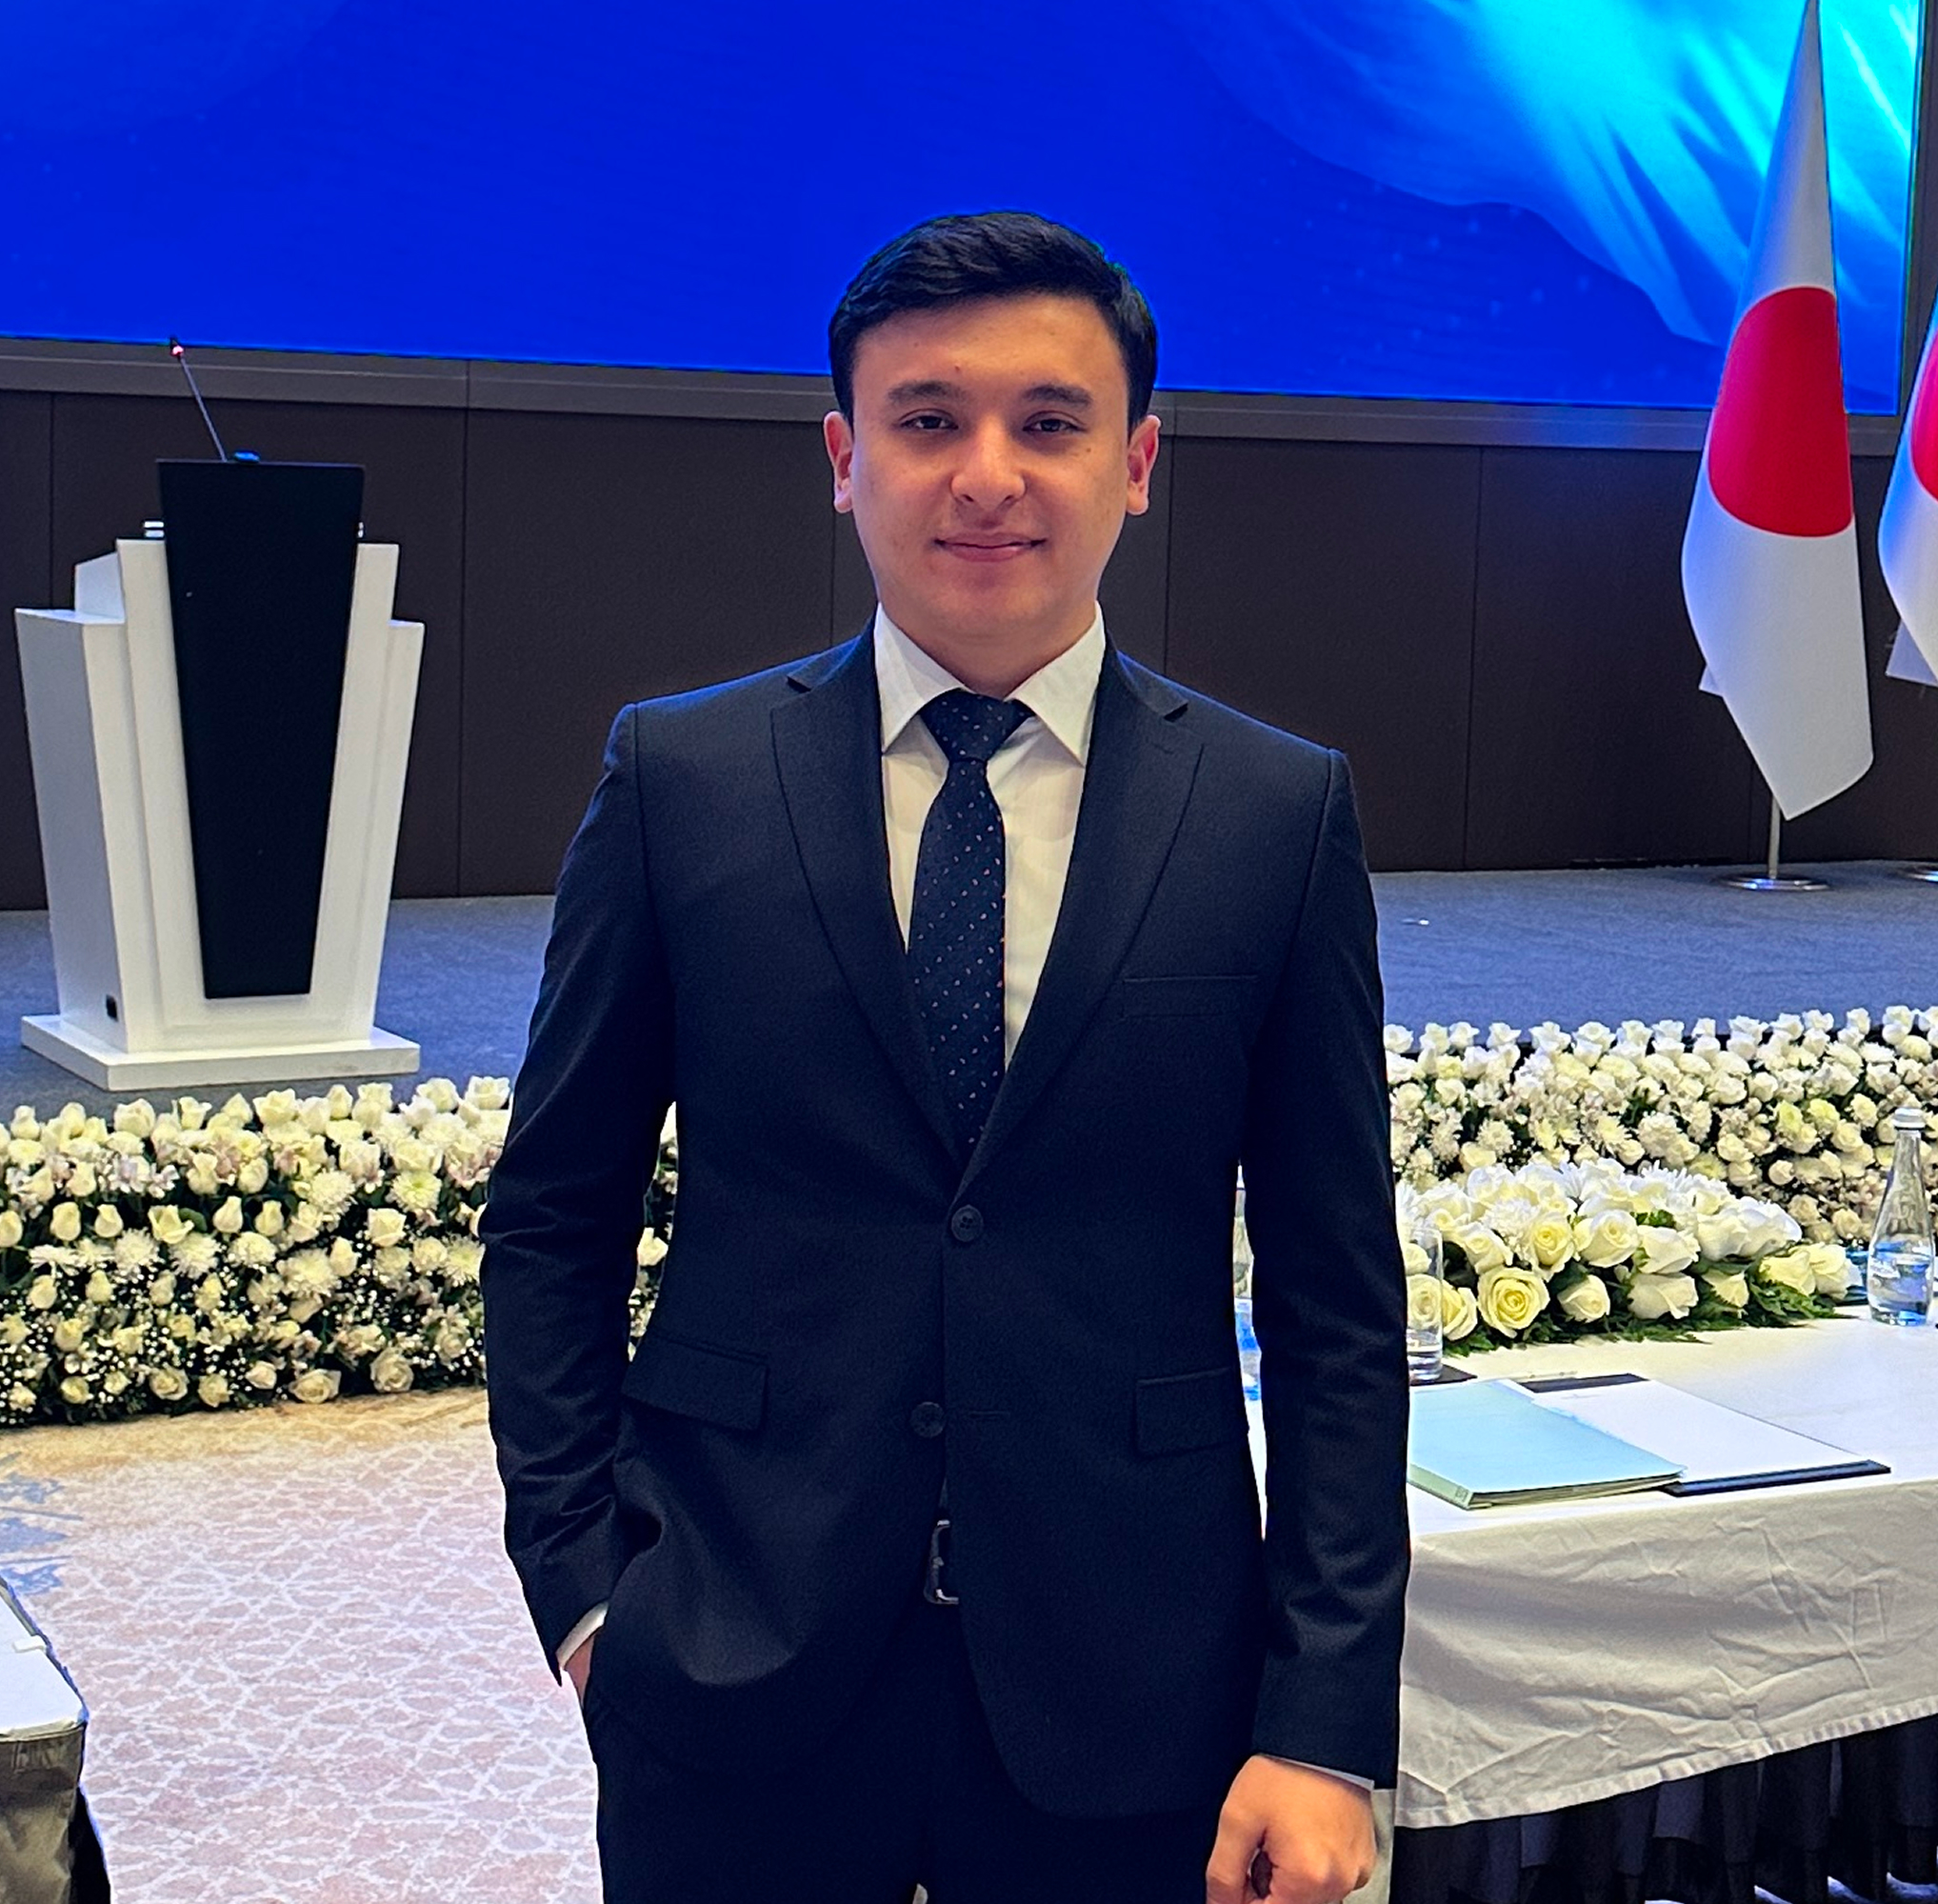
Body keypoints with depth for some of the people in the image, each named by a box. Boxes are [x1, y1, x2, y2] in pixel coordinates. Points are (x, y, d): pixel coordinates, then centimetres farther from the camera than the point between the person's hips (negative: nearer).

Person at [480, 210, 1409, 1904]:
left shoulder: (1282, 815, -2)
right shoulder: (681, 779, -1)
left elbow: (1336, 1303, -1)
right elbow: (553, 1224, 5)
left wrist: (1327, 1726, -5)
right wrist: (583, 1583, -2)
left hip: (1124, 1700, 0)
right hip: (734, 1683, 0)